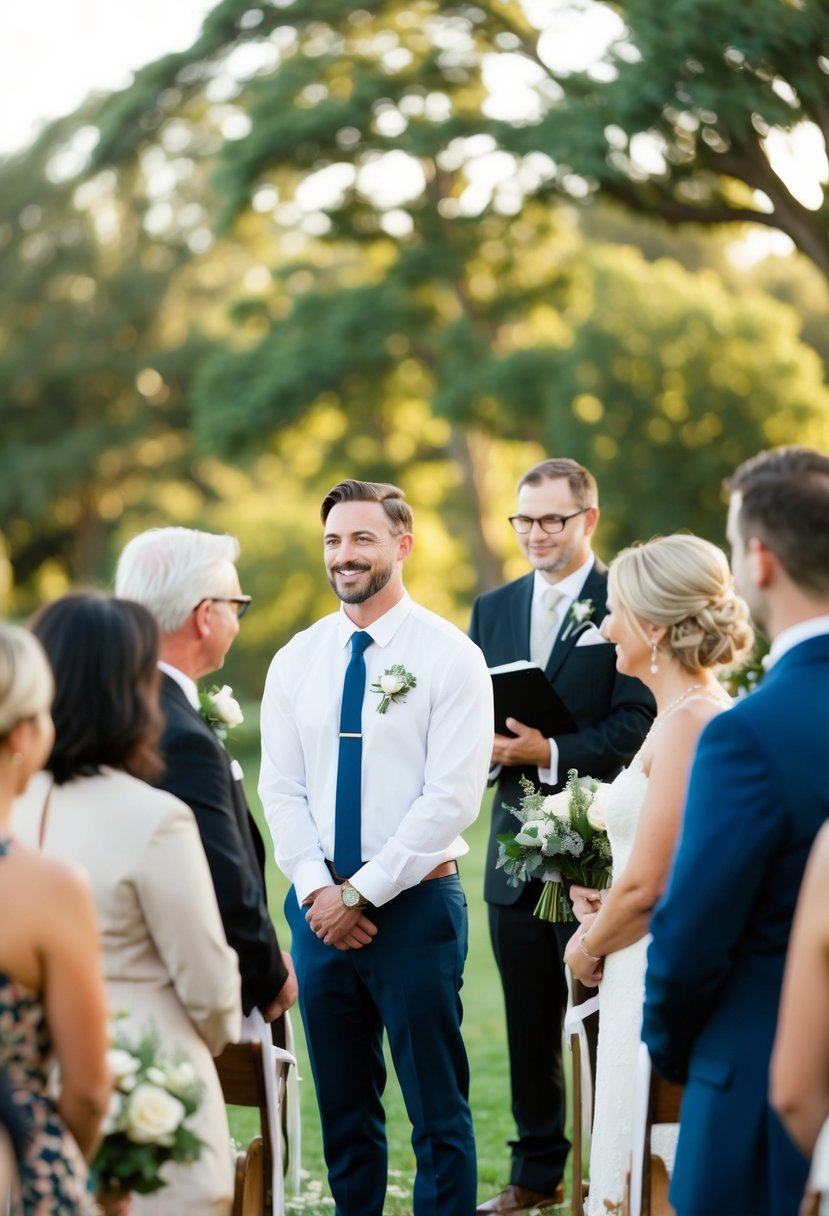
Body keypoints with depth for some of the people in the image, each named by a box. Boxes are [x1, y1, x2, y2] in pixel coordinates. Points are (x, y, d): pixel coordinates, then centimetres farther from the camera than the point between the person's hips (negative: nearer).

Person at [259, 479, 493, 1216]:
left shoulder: (449, 656, -6)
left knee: (437, 1108, -1)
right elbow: (282, 788, 7)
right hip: (320, 908, 5)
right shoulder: (297, 660, 9)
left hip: (415, 905, -4)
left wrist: (361, 893, -14)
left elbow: (453, 797, -12)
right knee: (343, 1107, 11)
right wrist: (317, 890, -8)